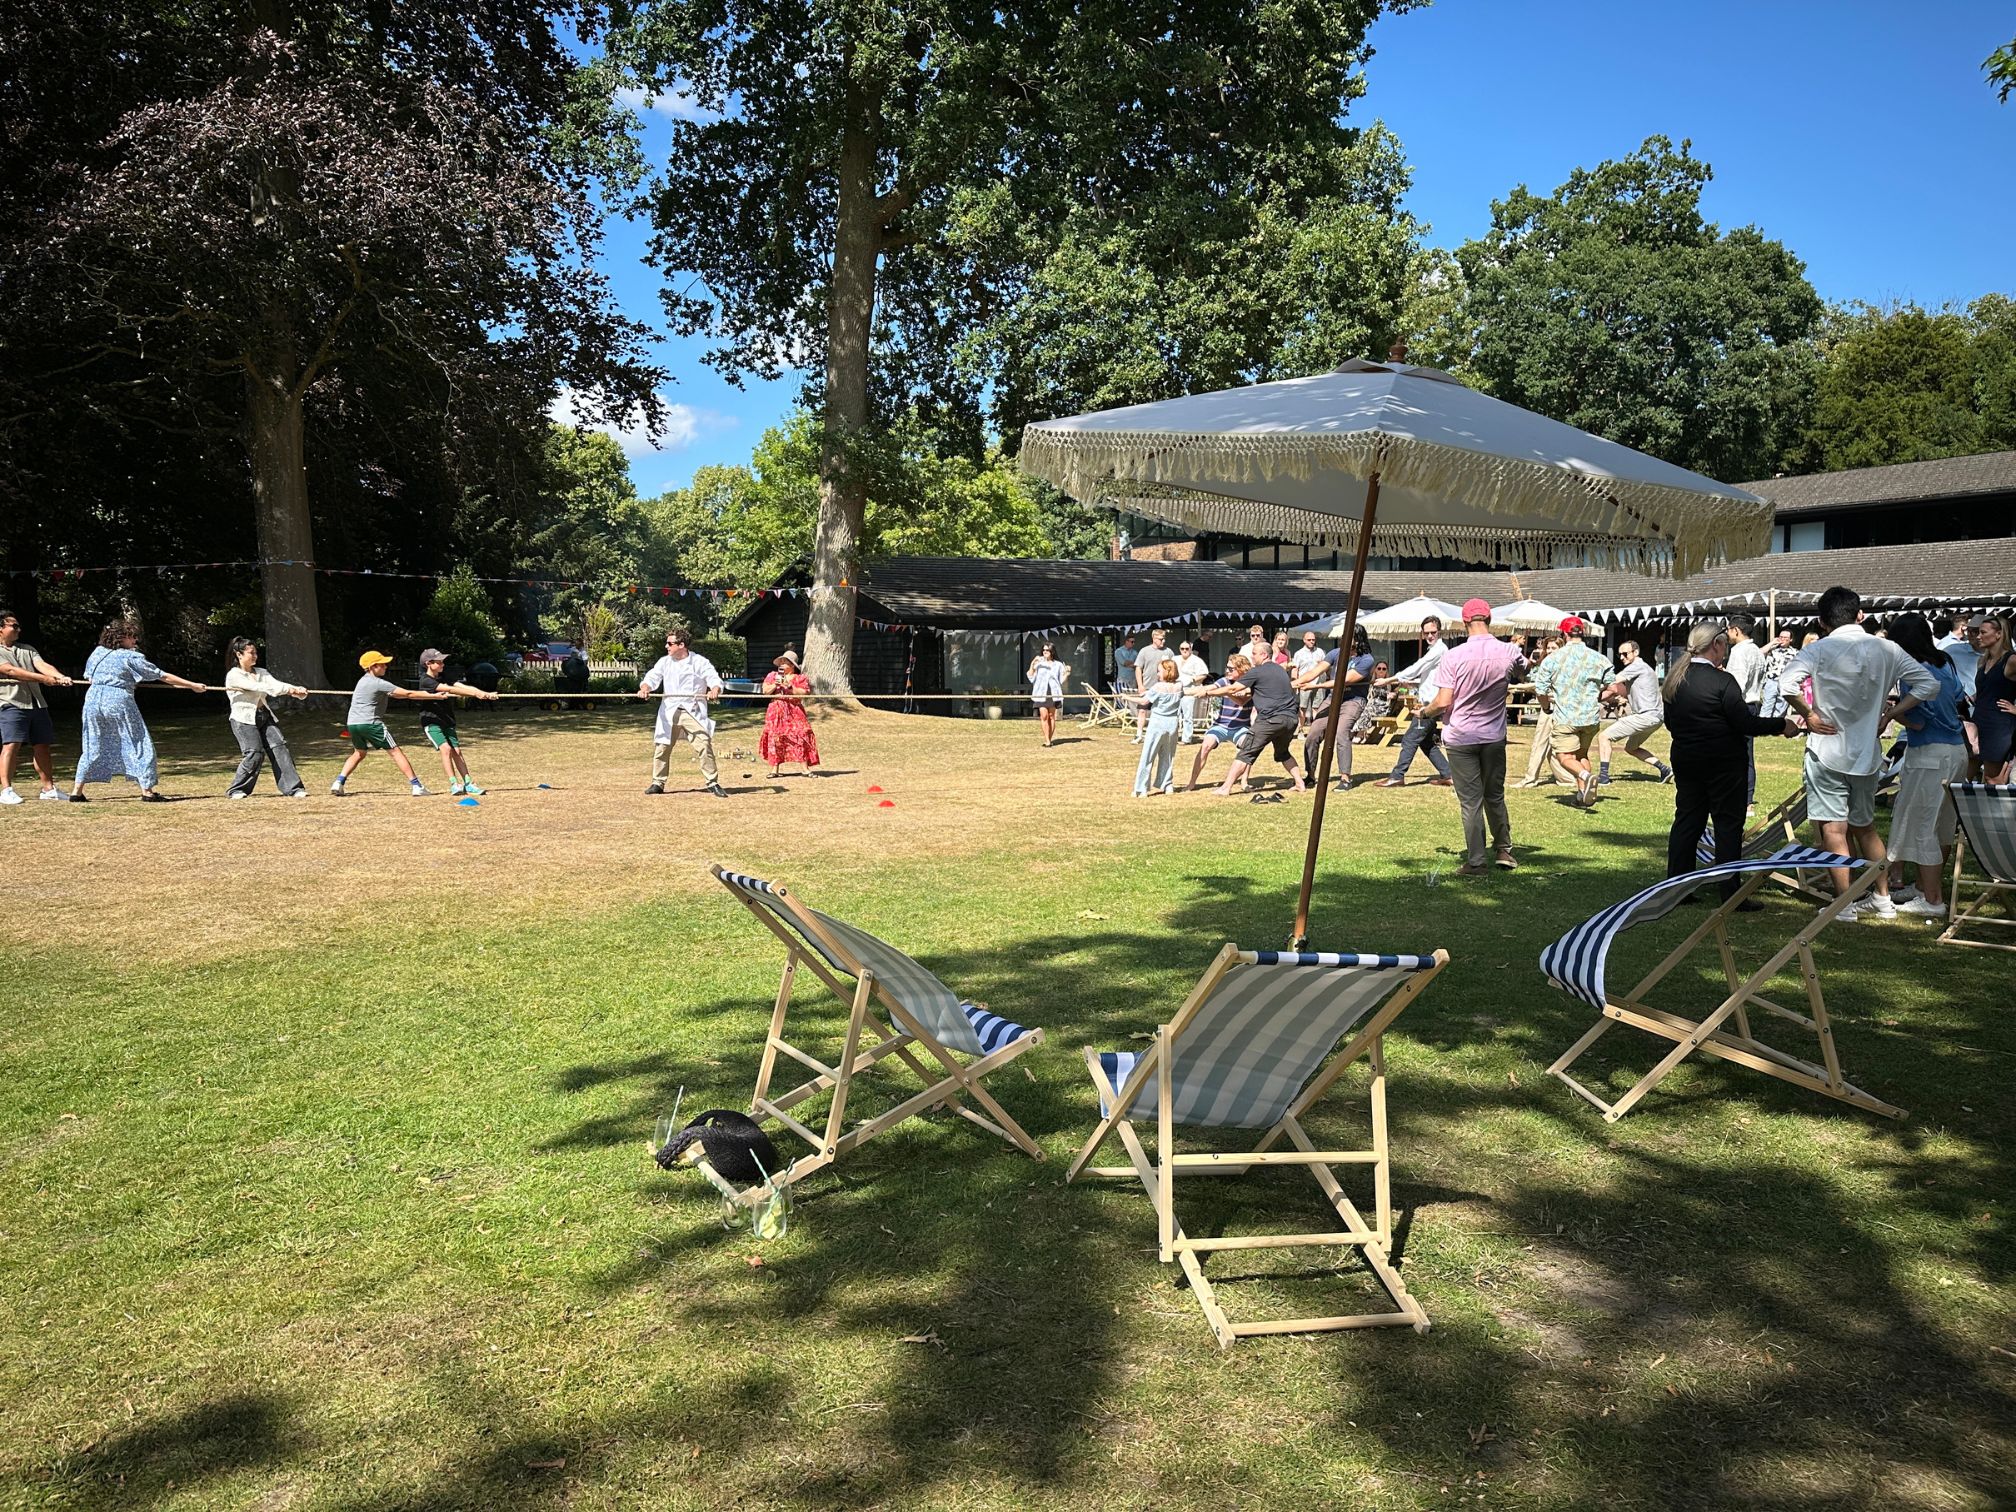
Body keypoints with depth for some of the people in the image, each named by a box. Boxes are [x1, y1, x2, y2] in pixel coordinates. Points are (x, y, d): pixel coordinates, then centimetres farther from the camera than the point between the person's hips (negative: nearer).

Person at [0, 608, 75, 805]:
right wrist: (43, 679, -21)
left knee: (42, 746, 7)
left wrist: (60, 677, -18)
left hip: (37, 704, 6)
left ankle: (49, 789, 13)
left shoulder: (27, 649, 19)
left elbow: (42, 665, 3)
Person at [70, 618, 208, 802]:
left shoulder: (97, 653, 10)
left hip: (93, 699, 6)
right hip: (118, 700, -6)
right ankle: (147, 791, 1)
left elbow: (89, 677, 22)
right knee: (138, 745, 3)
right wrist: (193, 685, -1)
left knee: (92, 747, 14)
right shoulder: (130, 657, -6)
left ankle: (76, 792, 12)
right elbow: (163, 676, -5)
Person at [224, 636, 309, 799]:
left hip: (264, 716, 6)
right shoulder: (233, 676, -7)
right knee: (255, 753, -17)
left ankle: (294, 787, -9)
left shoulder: (261, 672, 13)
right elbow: (256, 687, -19)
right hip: (244, 719, -6)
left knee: (279, 748, -8)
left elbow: (275, 683, -5)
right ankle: (235, 790, 0)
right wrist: (288, 689, -27)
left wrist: (297, 690, -26)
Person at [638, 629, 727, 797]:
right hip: (669, 713, 4)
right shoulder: (664, 661, 10)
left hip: (693, 712, -3)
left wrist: (715, 690, -32)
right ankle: (658, 783, 18)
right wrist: (645, 688, -23)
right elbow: (653, 677, 0)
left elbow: (714, 679, -9)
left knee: (704, 745, -12)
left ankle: (712, 783, -4)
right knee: (661, 747, 5)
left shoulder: (699, 662, -1)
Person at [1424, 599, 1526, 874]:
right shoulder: (1509, 652, -4)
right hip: (1494, 736, 3)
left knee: (1471, 802, 1)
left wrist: (1426, 711, 4)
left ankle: (1476, 862, 5)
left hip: (1460, 738, -3)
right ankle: (1503, 850, 28)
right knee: (1495, 796, 20)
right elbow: (1524, 667, 20)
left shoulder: (1454, 656, -14)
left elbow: (1443, 702, -15)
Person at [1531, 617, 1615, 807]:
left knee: (1565, 756, 0)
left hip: (1565, 716, -4)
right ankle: (1583, 795, 14)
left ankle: (1586, 776, -28)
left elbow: (1540, 690, -3)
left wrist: (1547, 707, 17)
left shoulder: (1552, 659, -4)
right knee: (1582, 754, 20)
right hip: (1591, 716, 4)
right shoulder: (1599, 659, 1)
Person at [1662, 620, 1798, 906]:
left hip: (1685, 761, 7)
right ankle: (1731, 892, 4)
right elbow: (1746, 723, -17)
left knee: (1686, 820, 12)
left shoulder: (1674, 678, 4)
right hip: (1724, 764, -7)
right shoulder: (1722, 682, -17)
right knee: (1728, 825, 1)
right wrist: (1781, 725, -4)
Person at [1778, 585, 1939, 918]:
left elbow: (1787, 682, -26)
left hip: (1826, 750, -5)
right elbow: (1929, 684, 4)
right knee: (1865, 826, 20)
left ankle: (1844, 906, 1)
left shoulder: (1819, 650, -11)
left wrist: (1808, 715, -12)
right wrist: (1888, 715, 6)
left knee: (1834, 830, -1)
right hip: (1867, 752, 5)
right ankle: (1882, 898, 26)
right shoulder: (1887, 649, 2)